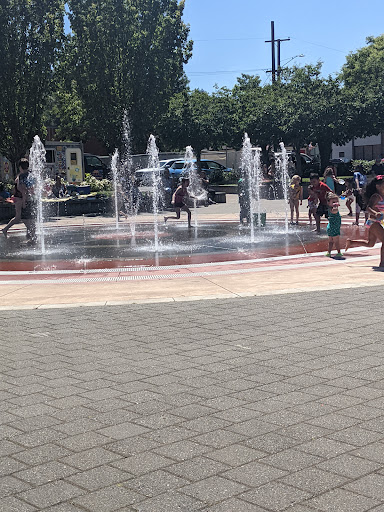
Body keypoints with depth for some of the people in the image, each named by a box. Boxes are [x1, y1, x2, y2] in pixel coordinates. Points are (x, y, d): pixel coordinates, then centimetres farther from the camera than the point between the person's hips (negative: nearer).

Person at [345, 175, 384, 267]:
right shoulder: (376, 196, -15)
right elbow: (368, 207, -28)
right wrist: (375, 213, -46)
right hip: (374, 222, -10)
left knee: (370, 244, 19)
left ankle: (350, 242, 29)